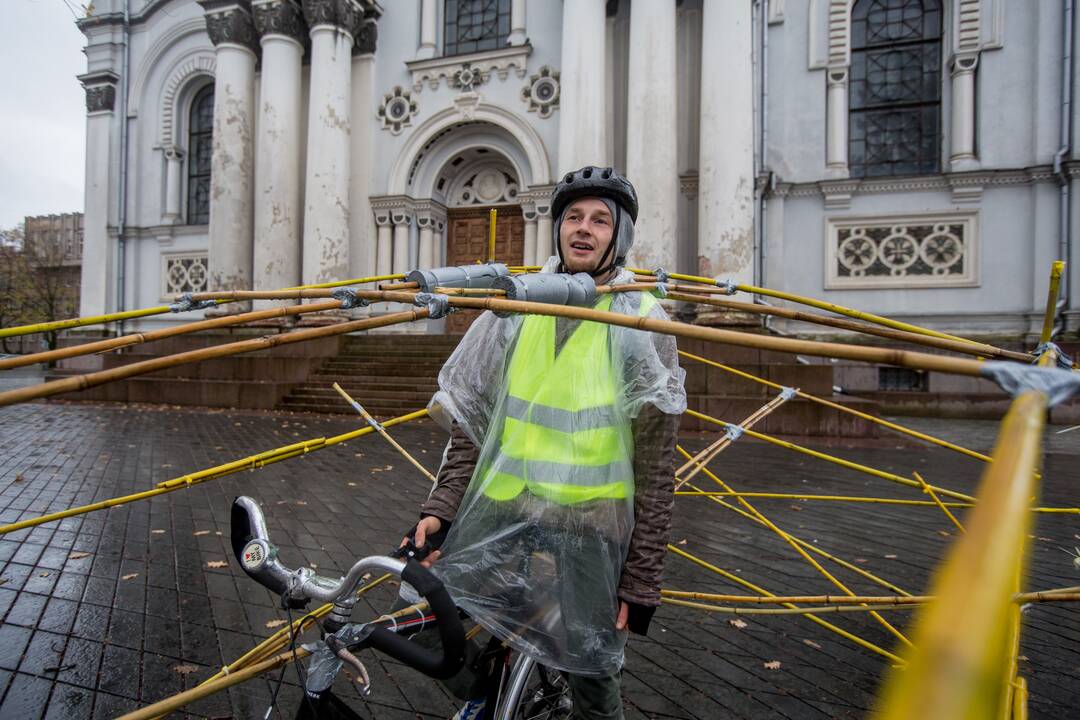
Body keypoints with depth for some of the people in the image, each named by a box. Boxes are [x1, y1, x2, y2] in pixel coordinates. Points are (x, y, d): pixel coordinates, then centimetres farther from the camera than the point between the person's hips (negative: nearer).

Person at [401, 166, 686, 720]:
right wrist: (440, 507, -6)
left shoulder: (642, 324, -6)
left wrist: (641, 582, -5)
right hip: (497, 521, 3)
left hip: (588, 533, -2)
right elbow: (470, 420, 5)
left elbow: (655, 469, -5)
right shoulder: (516, 307, 2)